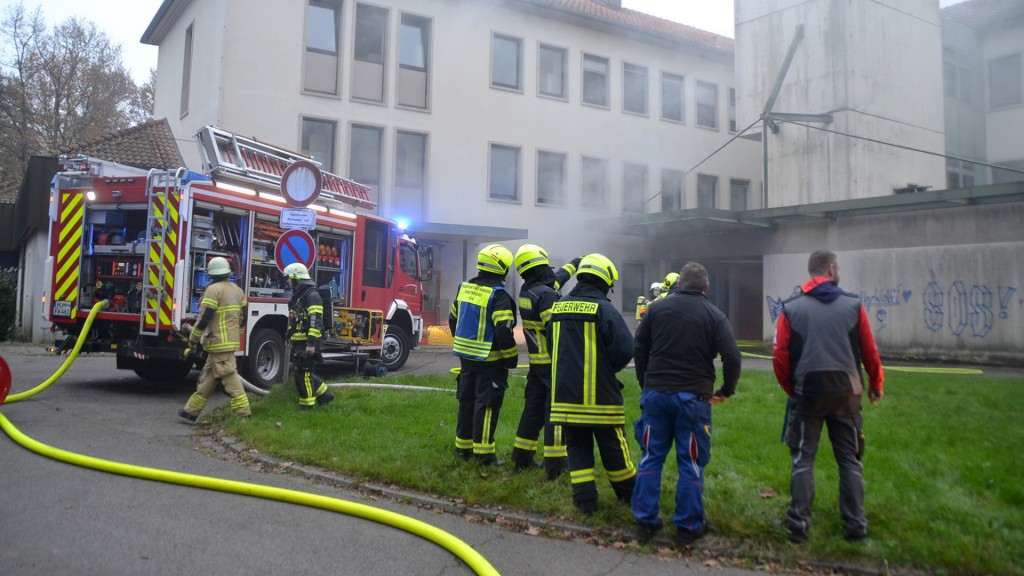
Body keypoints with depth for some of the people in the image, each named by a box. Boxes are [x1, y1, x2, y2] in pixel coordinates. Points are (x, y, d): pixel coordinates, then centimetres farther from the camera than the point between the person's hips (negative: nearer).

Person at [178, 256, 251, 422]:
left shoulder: (213, 290, -12)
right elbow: (242, 318, 17)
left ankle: (243, 414, -6)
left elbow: (204, 319, -16)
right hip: (230, 341, 9)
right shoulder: (238, 290, 13)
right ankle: (191, 411, 23)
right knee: (207, 377, 15)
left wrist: (192, 342, -9)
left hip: (219, 342, -9)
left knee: (229, 378, -7)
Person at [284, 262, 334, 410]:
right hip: (299, 343, 10)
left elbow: (315, 322, -22)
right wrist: (291, 338, 25)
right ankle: (324, 395, 23)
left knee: (303, 373, -5)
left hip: (308, 344, -10)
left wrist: (311, 343, -26)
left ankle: (307, 404, 5)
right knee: (304, 373, 14)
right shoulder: (298, 296, 17)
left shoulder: (312, 295, -15)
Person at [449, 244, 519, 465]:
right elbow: (504, 332, -23)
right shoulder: (498, 296, -18)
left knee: (467, 401, 16)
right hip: (490, 360, -7)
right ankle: (483, 451, 3)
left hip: (466, 356, 8)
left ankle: (463, 446, 25)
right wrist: (511, 358, -11)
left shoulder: (464, 288, 6)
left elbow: (453, 319, 15)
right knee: (487, 404, 0)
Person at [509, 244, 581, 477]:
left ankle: (522, 457, 22)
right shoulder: (546, 294, -18)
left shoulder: (527, 291, 11)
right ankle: (555, 463, 0)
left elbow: (557, 278, 28)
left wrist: (576, 263, 42)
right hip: (554, 363, -9)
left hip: (536, 362, 9)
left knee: (533, 408, 15)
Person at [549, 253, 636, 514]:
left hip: (564, 392, 4)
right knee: (612, 447, 11)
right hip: (599, 395, -4)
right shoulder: (604, 309, -12)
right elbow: (625, 349, -17)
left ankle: (585, 499, 12)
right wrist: (608, 369, 2)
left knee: (577, 446, 13)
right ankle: (629, 493, 28)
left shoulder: (559, 308, 7)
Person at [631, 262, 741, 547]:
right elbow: (732, 357, -11)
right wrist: (726, 390, 4)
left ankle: (645, 521, 16)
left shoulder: (657, 307, 5)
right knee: (691, 463, 8)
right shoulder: (714, 315, -3)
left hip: (655, 394, 3)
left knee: (651, 457, 12)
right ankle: (687, 527, 14)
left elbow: (639, 349, 8)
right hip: (693, 397, -2)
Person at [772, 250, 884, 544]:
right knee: (850, 460, 13)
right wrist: (876, 385, 19)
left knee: (803, 459, 9)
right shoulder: (853, 305, 0)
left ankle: (799, 524, 8)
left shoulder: (791, 308, -1)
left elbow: (780, 356, -5)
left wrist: (791, 388, 11)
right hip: (846, 394, 1)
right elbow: (870, 352, 2)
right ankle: (855, 525, 17)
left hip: (807, 393, 0)